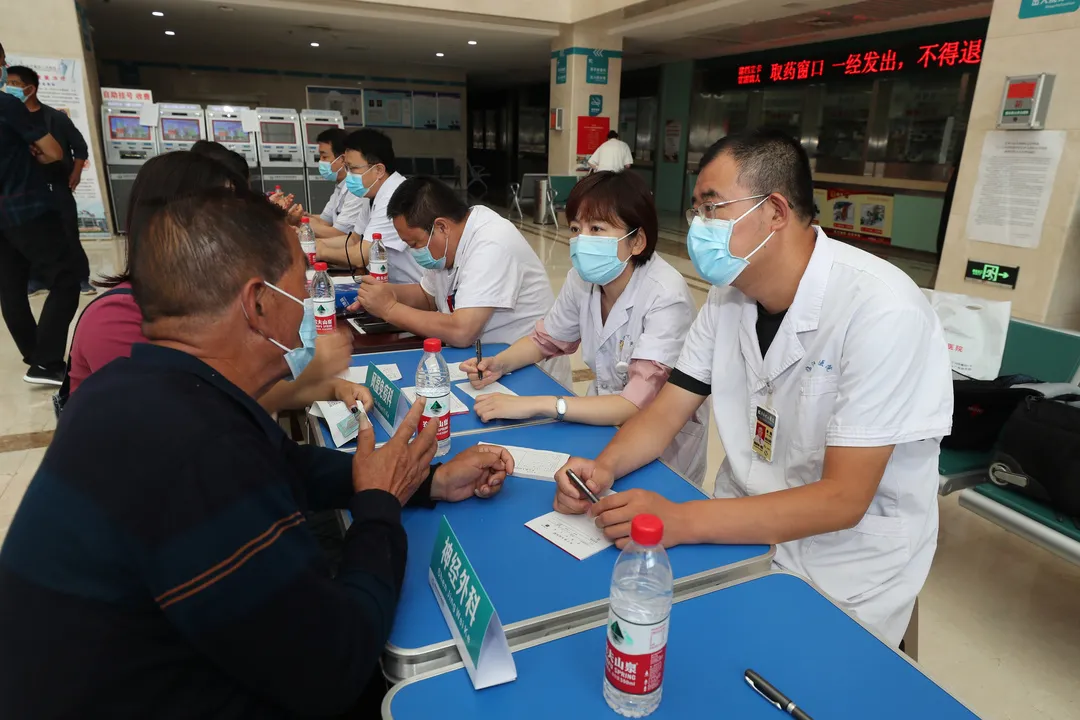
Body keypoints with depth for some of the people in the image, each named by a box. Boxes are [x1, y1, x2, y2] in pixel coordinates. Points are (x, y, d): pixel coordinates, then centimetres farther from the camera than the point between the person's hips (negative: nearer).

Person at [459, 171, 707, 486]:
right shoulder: (583, 278, -8)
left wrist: (534, 405, -34)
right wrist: (499, 364, -9)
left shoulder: (665, 297, -26)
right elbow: (546, 339, 11)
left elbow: (640, 405, -31)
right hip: (604, 418, 6)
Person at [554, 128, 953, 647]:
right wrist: (605, 468, -20)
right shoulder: (729, 295, -2)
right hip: (740, 527, 6)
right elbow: (665, 413, 0)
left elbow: (842, 500, -25)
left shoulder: (882, 311, -24)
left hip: (843, 571, -5)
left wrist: (679, 521, -33)